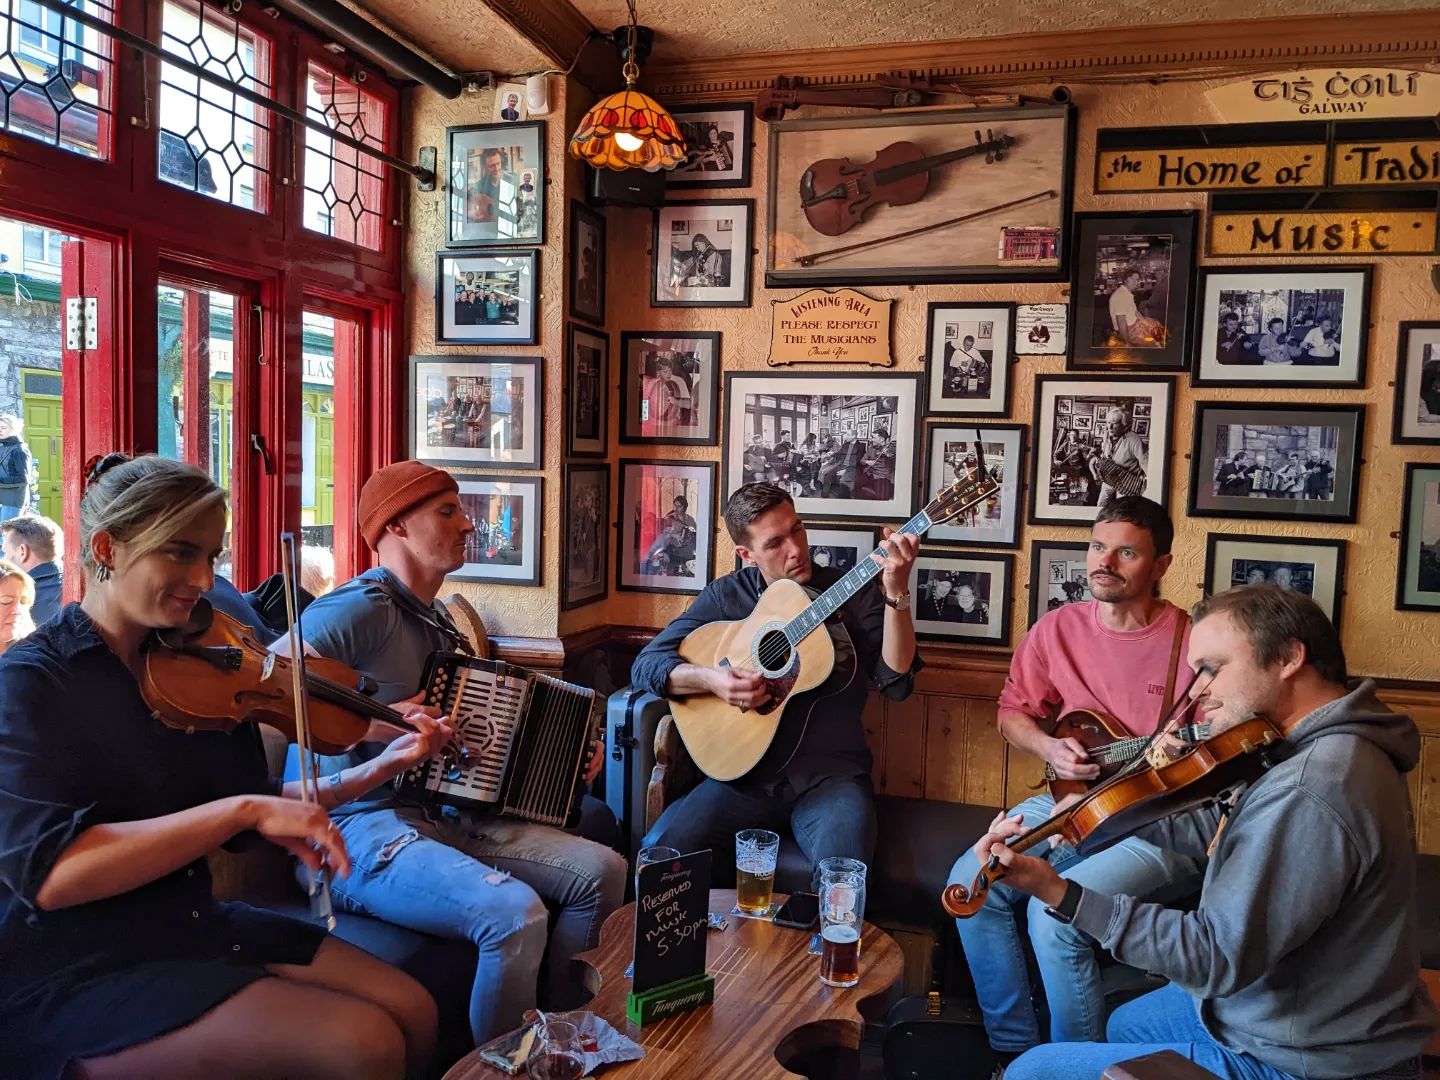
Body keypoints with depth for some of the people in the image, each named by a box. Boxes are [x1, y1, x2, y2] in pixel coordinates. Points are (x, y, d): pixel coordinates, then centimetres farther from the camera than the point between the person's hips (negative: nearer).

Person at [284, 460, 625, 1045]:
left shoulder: (439, 622, 16)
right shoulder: (362, 607, -14)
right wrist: (376, 724, -26)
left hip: (446, 816, 9)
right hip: (359, 829, -9)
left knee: (601, 870, -3)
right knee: (515, 913, -31)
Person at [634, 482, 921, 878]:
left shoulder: (853, 592, 2)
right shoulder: (726, 596, 6)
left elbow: (895, 682, -8)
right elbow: (646, 663, 3)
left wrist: (896, 593, -20)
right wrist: (708, 678, -15)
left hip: (831, 770, -1)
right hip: (744, 769, 2)